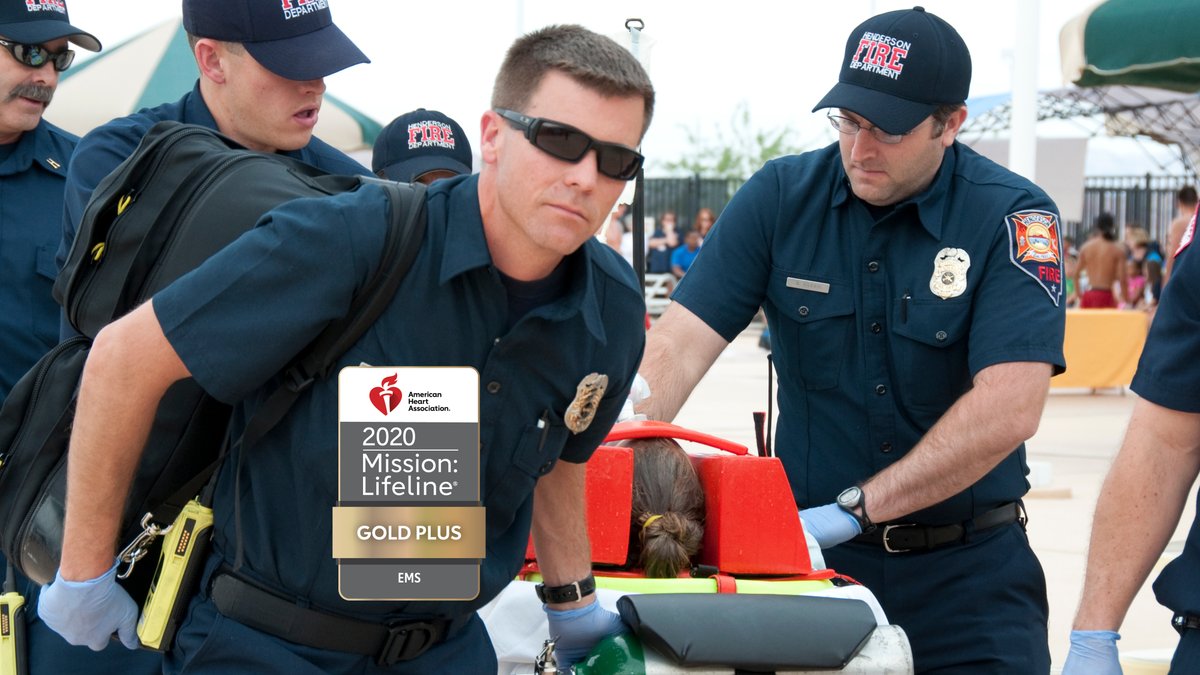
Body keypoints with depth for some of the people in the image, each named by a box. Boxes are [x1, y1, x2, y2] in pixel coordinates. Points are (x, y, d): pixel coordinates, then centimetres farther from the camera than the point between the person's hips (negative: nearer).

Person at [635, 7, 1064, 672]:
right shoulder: (780, 196, -3)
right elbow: (679, 343, -11)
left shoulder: (1013, 218, -11)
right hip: (811, 563, 2)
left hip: (966, 567, -1)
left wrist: (854, 510, -24)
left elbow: (1008, 410, -22)